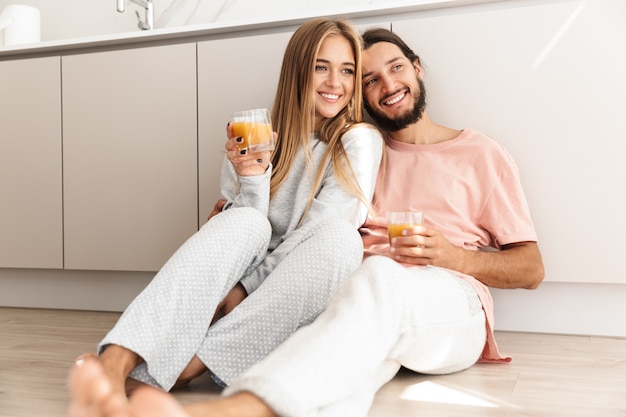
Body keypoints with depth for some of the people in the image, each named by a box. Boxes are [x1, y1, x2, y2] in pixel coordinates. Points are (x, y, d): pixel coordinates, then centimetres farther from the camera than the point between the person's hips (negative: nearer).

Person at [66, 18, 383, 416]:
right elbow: (244, 231, 1)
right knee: (244, 224, -29)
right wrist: (253, 179, -18)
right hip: (242, 284, 2)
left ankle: (186, 368, -34)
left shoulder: (360, 141, -3)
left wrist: (239, 293, -19)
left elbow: (315, 235, -13)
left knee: (339, 236, -32)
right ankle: (115, 364, -42)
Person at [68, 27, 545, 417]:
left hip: (454, 305, -2)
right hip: (373, 305, 3)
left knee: (380, 278, -38)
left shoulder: (480, 153, 16)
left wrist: (451, 254, -7)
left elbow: (531, 269, 12)